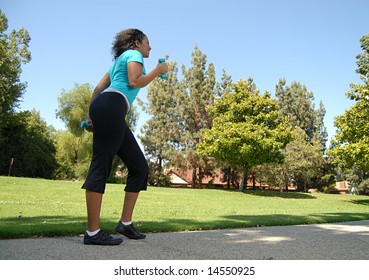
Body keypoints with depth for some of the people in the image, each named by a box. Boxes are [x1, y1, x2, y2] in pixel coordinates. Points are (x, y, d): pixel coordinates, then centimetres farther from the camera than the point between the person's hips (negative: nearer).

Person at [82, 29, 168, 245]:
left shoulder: (119, 61, 36)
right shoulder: (134, 54, 11)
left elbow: (98, 88, 27)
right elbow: (134, 82, -7)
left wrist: (91, 116, 21)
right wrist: (158, 71, 7)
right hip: (111, 107, -9)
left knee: (139, 166, 5)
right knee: (101, 166, -15)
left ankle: (126, 222, 4)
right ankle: (93, 232, -15)